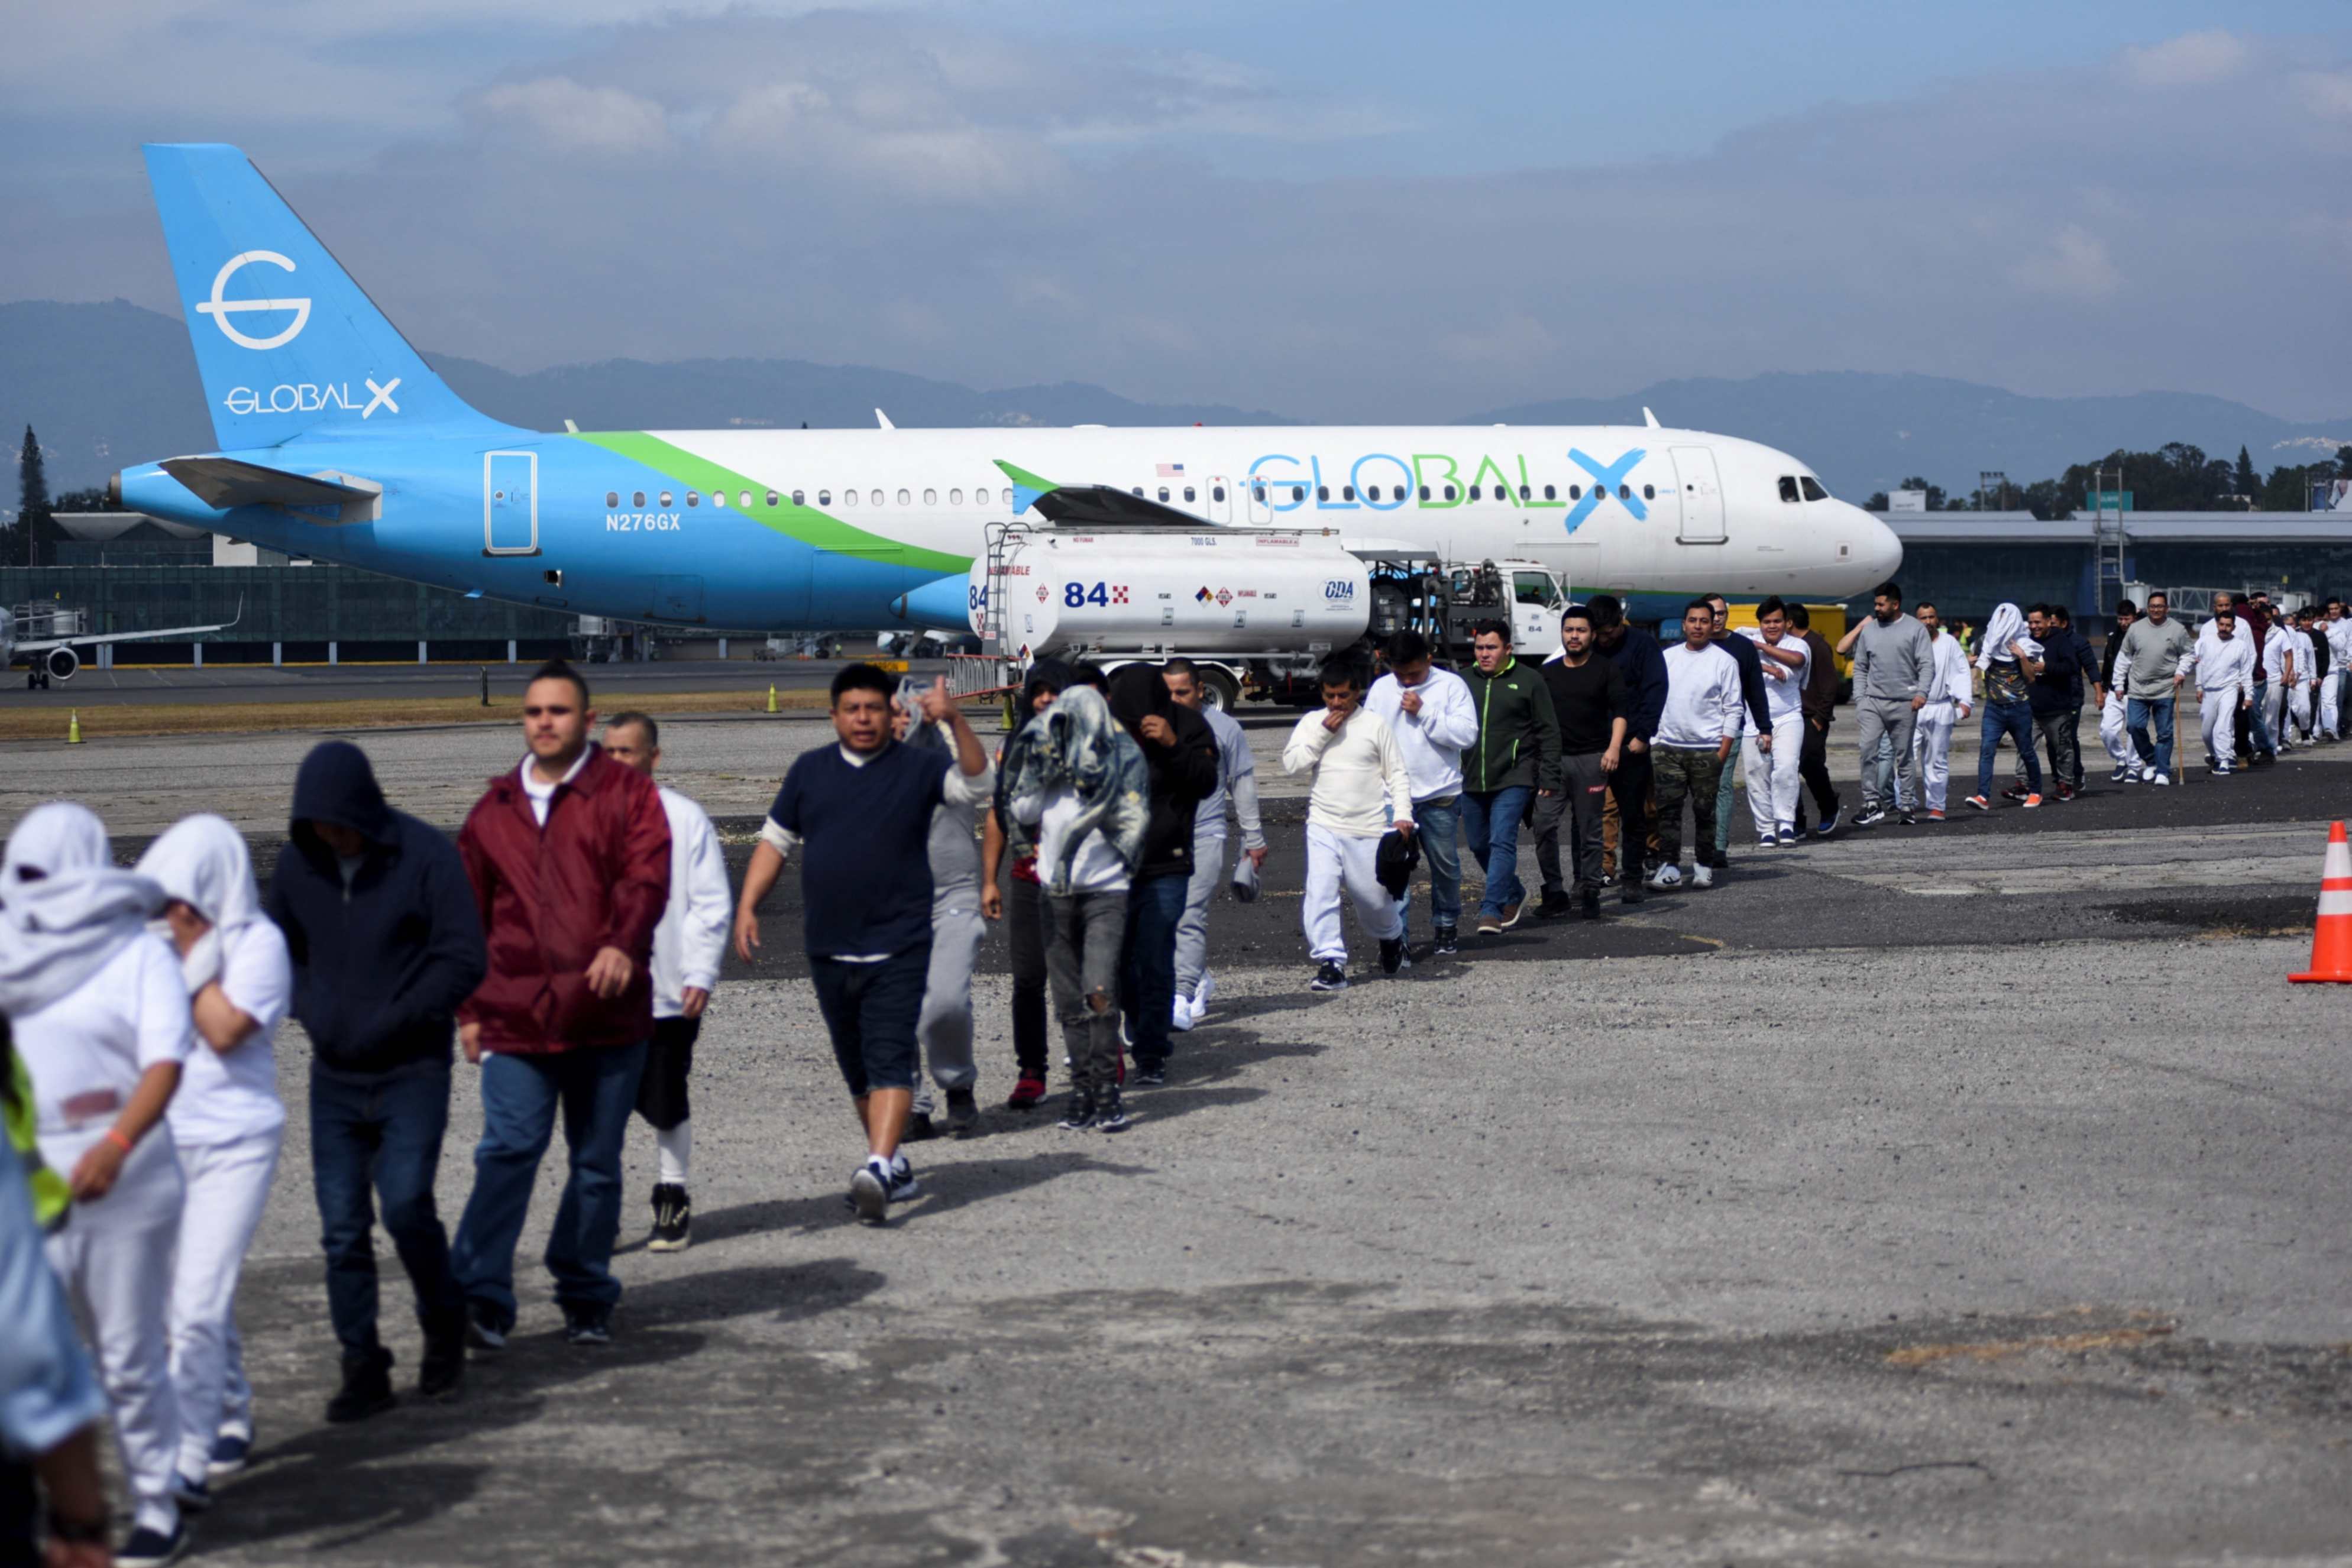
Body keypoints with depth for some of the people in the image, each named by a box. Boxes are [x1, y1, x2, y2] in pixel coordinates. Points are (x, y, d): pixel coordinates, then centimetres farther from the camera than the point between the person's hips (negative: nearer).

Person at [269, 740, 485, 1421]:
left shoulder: (426, 856, -11)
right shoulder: (297, 865, 3)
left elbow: (464, 961, -12)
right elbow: (283, 950, 17)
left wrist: (387, 1024, -16)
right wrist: (311, 1011, -2)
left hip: (412, 1071, -4)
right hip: (334, 1077, 4)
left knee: (406, 1207, -14)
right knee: (342, 1227, 2)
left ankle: (444, 1327, 12)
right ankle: (363, 1369, 11)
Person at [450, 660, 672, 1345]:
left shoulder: (627, 793, 3)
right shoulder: (494, 810, 13)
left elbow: (646, 877, -11)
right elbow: (470, 915, 19)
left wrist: (623, 944, -30)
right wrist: (468, 1009, 15)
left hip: (608, 1013, -1)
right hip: (515, 1016, 1)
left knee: (598, 1160, 8)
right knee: (508, 1148, -12)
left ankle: (586, 1298, 19)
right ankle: (480, 1295, -13)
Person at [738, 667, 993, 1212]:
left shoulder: (918, 767, -1)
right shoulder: (810, 770, 11)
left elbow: (977, 785, -17)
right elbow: (775, 841, 16)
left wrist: (956, 721, -30)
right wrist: (747, 906, 5)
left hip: (898, 947, -5)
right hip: (828, 949, 5)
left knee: (890, 1060, -15)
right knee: (856, 1068, 12)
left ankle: (879, 1168, -27)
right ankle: (898, 1169, 25)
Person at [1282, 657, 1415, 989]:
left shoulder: (1375, 724, 0)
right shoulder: (1311, 722, 6)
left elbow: (1398, 773, 2)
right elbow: (1291, 763, -4)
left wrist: (1403, 814, -9)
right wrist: (1323, 732, -10)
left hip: (1369, 829, -1)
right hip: (1324, 827, 1)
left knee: (1374, 897, 8)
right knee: (1319, 896, -13)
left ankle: (1392, 938, 40)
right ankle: (1331, 963, -10)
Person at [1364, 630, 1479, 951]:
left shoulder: (1451, 685, -3)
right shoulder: (1381, 688, 6)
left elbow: (1467, 734, -12)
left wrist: (1424, 713, -16)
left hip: (1440, 795, -1)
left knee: (1445, 864, 10)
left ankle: (1446, 927, 28)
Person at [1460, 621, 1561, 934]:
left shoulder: (1529, 681, 0)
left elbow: (1548, 733, 1)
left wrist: (1548, 778, -5)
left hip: (1513, 781, -5)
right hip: (1471, 781, 5)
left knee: (1502, 843, -14)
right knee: (1479, 845, 12)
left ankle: (1492, 909, -17)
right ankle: (1514, 895, 33)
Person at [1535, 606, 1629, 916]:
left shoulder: (1606, 669, 5)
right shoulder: (1548, 671, 14)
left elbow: (1619, 710, -2)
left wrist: (1614, 746, -14)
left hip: (1591, 759, -2)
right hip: (1552, 759, 2)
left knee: (1588, 830, 2)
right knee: (1544, 824, -8)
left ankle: (1589, 891, 8)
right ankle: (1554, 891, -1)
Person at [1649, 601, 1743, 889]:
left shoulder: (1724, 661, -2)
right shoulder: (1667, 657, 10)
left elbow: (1734, 709, -3)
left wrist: (1724, 751, -9)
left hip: (1707, 750, -3)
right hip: (1670, 746, 3)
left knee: (1704, 811, 3)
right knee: (1668, 808, -4)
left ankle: (1704, 865, 13)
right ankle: (1669, 866, -2)